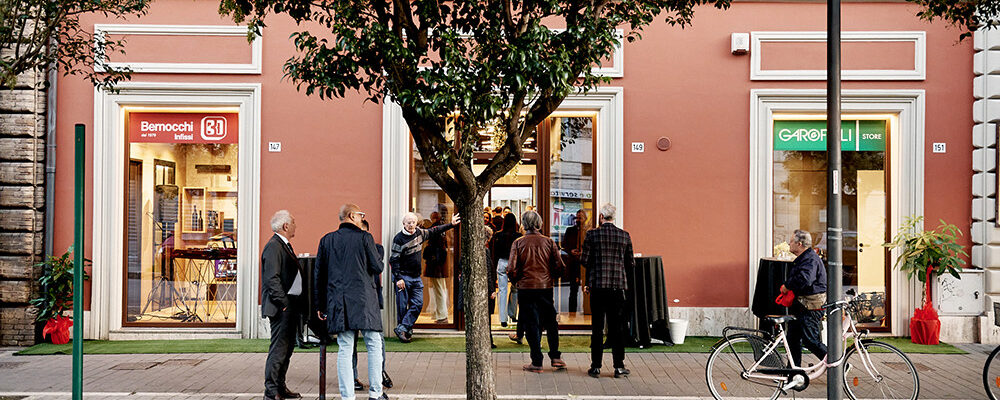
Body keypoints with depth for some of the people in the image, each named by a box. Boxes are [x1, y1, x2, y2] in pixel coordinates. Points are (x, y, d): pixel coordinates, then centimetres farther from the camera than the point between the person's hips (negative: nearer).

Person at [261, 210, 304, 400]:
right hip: (281, 307, -10)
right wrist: (284, 303, -20)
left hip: (290, 306, 11)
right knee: (278, 349, -8)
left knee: (286, 348, 15)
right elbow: (272, 279, -20)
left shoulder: (284, 245, 19)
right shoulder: (273, 246, -14)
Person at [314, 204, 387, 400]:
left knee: (344, 349, 5)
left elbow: (318, 274, 11)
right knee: (374, 345, 8)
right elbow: (378, 267, -3)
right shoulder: (364, 237, -4)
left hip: (338, 303, 4)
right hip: (364, 299, -4)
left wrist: (319, 305, 16)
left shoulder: (327, 240, 9)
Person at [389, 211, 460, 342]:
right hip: (403, 277, -6)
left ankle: (402, 328, -1)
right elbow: (393, 260, -12)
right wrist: (398, 278, -18)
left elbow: (434, 231, 25)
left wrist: (451, 224, 29)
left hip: (416, 277, 6)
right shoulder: (399, 238, -11)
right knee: (402, 306, -4)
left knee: (418, 304, -3)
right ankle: (406, 330, 6)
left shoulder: (419, 233, 7)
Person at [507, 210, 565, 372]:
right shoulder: (549, 242, 1)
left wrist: (517, 280, 12)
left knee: (531, 325, 4)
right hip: (546, 288, 1)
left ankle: (537, 362, 5)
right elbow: (559, 266, -1)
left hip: (526, 288, -1)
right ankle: (555, 357, 12)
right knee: (551, 323, 15)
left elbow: (512, 269, -8)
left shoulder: (518, 243, -3)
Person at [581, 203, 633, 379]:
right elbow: (631, 263, 6)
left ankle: (596, 366, 7)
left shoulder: (592, 234, -4)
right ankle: (619, 367, 9)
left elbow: (584, 260, -3)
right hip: (618, 285, 2)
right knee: (617, 328, 8)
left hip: (598, 285, -1)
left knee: (597, 328, 5)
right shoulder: (625, 236, 3)